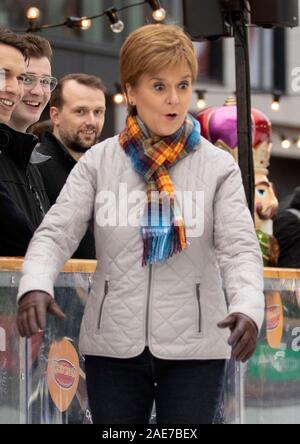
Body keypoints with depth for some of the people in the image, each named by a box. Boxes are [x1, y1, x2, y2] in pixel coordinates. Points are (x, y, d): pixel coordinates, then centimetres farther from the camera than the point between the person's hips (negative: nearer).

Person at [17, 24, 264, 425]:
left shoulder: (218, 166, -1)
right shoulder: (98, 163, 1)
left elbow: (240, 247, -10)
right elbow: (56, 233, -6)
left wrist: (247, 308, -31)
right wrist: (35, 286, -28)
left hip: (194, 347, -1)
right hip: (113, 346, 1)